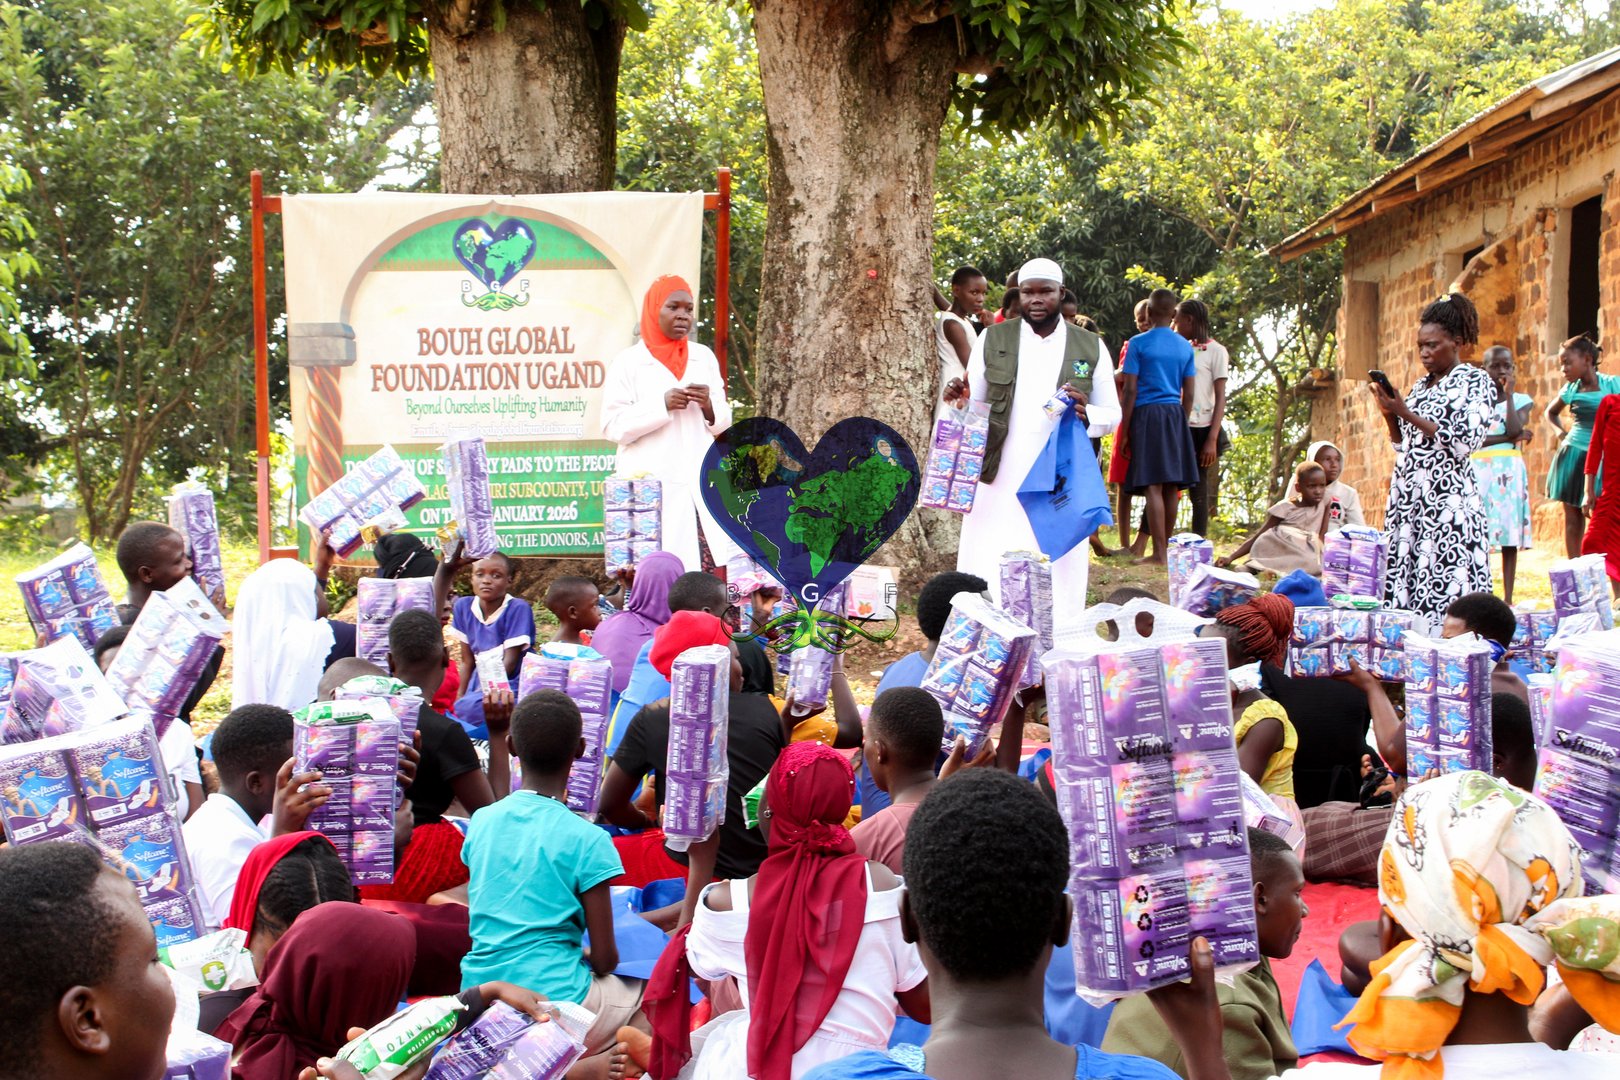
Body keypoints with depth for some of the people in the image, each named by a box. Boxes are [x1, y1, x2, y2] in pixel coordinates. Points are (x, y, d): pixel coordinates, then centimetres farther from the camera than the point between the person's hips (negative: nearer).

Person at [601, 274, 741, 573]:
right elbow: (612, 427, -5)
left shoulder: (704, 357, 15)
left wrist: (709, 406, -5)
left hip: (701, 483, 4)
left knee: (709, 566, -6)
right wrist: (661, 406, -16)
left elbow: (723, 423, 18)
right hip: (652, 485, -4)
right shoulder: (629, 362, 1)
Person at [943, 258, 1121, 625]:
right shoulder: (992, 340, 8)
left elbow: (1112, 413, 9)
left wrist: (1085, 414, -13)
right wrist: (961, 401, -13)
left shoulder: (1090, 347, 7)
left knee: (1057, 580, -1)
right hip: (1000, 483, 0)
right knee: (990, 583, -2)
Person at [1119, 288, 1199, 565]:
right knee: (1172, 487, 8)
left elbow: (1130, 390, -7)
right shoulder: (1185, 347, 9)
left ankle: (1159, 553, -11)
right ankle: (1165, 547, 15)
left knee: (1153, 486, -7)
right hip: (1175, 416, 5)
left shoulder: (1139, 343, -4)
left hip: (1147, 415, -5)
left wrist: (1124, 431, -3)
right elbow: (1189, 394, 10)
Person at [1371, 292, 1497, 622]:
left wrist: (1406, 413, -12)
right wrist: (1389, 413, 4)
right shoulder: (1421, 386, 19)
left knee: (1444, 583, -13)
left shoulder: (1476, 382, -1)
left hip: (1448, 494, -7)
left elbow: (1463, 442, -12)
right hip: (1408, 492, 7)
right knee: (1404, 580, 0)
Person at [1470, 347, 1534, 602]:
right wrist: (1507, 438, -13)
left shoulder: (1520, 400, 9)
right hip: (1479, 470, 0)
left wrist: (1509, 394, -8)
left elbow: (1515, 430, -10)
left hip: (1508, 471, 0)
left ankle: (1508, 597, 0)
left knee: (1509, 536, -2)